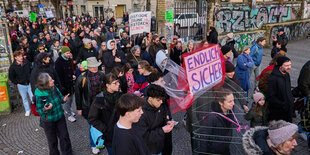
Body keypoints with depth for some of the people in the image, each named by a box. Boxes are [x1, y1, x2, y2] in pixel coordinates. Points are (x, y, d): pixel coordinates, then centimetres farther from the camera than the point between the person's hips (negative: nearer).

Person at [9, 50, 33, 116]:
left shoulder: (27, 63, -6)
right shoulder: (13, 66, -10)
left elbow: (32, 71, 10)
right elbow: (11, 77, 1)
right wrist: (17, 83, -1)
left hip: (29, 84, 1)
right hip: (21, 85, -1)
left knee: (33, 97, 4)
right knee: (24, 98, 12)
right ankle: (27, 110, 28)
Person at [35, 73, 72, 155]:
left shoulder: (54, 87, -13)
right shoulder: (39, 95, -25)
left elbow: (59, 97, 5)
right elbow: (39, 109, -15)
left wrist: (63, 99, -17)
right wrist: (45, 109, -36)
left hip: (60, 116, 4)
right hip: (48, 120, -4)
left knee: (64, 136, 16)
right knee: (52, 140, 16)